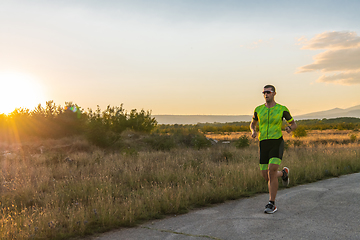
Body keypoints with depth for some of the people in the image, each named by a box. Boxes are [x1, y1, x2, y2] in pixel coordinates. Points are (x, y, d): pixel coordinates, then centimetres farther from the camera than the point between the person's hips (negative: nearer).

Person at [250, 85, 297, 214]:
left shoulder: (282, 109, 0)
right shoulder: (258, 109, 8)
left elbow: (294, 124, 12)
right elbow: (253, 123, 24)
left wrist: (290, 128, -14)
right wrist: (253, 131, 0)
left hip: (277, 143, -4)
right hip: (263, 145, 4)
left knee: (271, 172, -21)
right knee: (266, 176, 5)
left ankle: (271, 204, -10)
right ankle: (283, 173, 40)